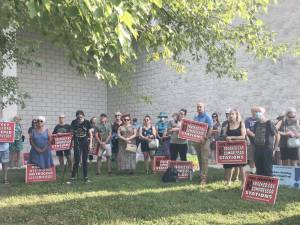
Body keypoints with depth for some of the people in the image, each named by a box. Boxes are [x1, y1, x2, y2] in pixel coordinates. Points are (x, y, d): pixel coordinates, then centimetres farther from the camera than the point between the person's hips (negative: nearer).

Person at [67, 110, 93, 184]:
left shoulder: (87, 122, -2)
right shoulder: (74, 122, 0)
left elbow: (90, 134, 2)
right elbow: (72, 133, 9)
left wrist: (90, 143, -4)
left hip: (85, 142, 1)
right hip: (77, 143, 0)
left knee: (85, 160, 7)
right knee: (77, 160, -6)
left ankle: (85, 177, 16)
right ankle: (72, 178, 1)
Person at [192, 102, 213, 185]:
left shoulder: (207, 117, -4)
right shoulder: (195, 118, 16)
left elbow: (210, 129, -11)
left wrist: (205, 138, -20)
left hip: (204, 141, -6)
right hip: (196, 140, 6)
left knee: (204, 159, -7)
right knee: (199, 159, 11)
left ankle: (204, 177, -7)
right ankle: (201, 175, 20)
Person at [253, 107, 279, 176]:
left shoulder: (269, 124, -6)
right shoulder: (256, 124, 11)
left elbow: (277, 135, -4)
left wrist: (275, 148, -2)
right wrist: (254, 144, 12)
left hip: (267, 149, -6)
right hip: (257, 149, 6)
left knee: (267, 170, -3)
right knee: (259, 170, 10)